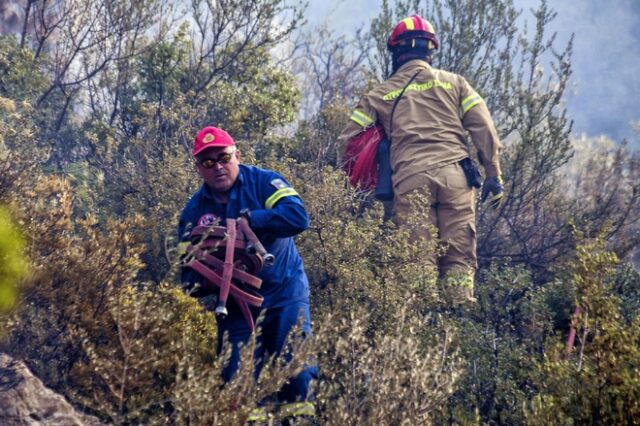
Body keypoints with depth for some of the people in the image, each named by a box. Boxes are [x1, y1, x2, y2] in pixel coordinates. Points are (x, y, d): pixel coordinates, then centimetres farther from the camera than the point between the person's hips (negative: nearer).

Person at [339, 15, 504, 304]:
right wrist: (493, 174, 10)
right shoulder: (453, 83, 17)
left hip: (410, 180, -1)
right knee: (459, 257, 2)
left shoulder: (382, 93, 16)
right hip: (454, 175, 1)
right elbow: (484, 128, 8)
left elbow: (350, 137, 13)